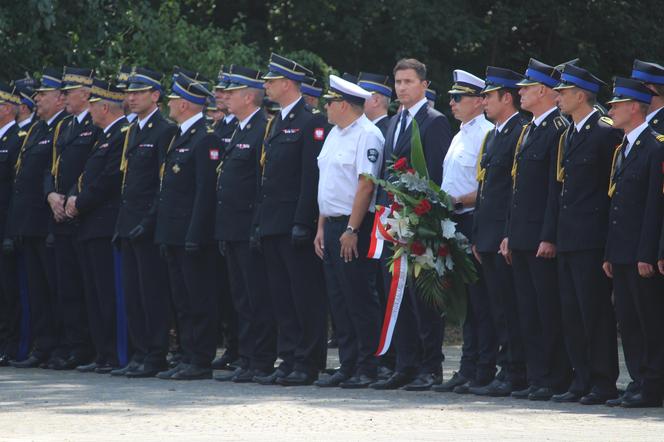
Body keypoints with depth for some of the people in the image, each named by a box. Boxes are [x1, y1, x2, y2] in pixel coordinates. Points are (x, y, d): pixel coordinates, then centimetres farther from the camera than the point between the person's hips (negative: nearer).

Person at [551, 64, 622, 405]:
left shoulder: (606, 133, -9)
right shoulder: (567, 135, 17)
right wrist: (555, 234, 15)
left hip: (592, 238, -9)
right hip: (567, 237, 9)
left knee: (595, 311, -6)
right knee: (572, 312, 9)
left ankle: (604, 383, -1)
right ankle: (582, 380, 14)